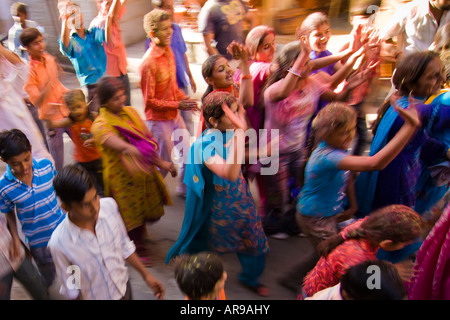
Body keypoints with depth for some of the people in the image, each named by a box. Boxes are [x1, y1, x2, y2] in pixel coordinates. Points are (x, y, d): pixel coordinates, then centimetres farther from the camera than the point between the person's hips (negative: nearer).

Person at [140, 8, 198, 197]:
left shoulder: (168, 51, 2)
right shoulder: (149, 63, -24)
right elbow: (149, 101, -20)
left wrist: (184, 98, -2)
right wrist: (177, 105, -22)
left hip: (174, 115, 8)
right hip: (158, 120, -8)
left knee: (187, 152, 15)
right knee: (164, 162, 7)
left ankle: (184, 189, 36)